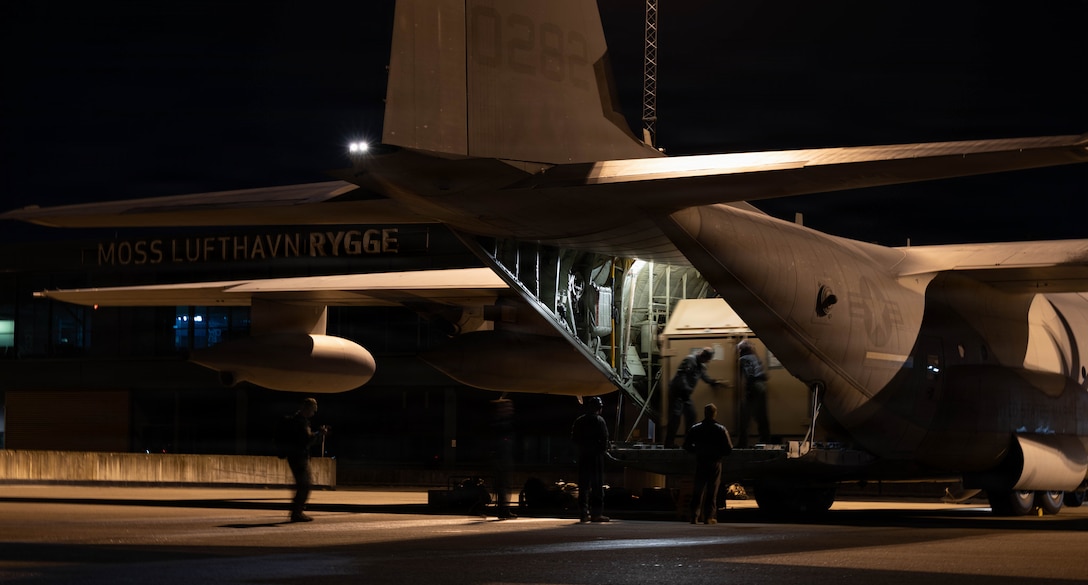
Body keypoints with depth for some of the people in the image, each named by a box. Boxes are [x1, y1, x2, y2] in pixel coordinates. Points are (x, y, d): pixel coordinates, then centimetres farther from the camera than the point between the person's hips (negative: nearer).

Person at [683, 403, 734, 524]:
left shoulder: (695, 428, 0)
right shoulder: (721, 429, -4)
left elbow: (686, 445, 1)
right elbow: (729, 449, -8)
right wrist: (719, 453, 11)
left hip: (700, 462, 1)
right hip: (715, 463, -1)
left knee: (698, 490, 8)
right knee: (712, 491, 5)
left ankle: (695, 516, 1)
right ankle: (709, 517, 3)